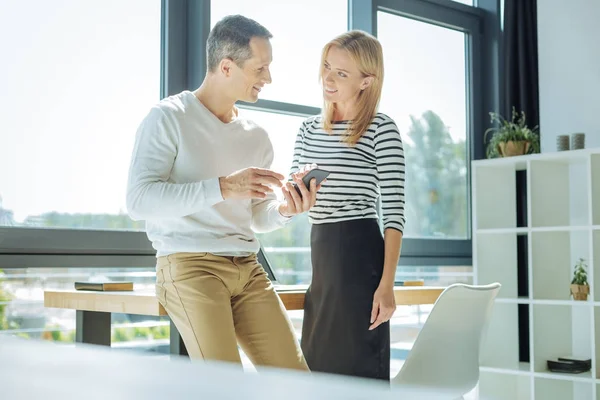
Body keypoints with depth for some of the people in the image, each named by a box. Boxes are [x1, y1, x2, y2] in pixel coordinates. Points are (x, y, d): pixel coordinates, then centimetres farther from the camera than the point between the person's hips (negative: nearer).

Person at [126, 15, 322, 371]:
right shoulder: (169, 118, -2)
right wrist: (223, 187, -21)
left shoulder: (256, 137, 16)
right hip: (189, 265, -6)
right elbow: (139, 199, -15)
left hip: (248, 270, 6)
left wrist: (284, 210, -4)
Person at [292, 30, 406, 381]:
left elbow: (394, 213, -11)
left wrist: (387, 283, -18)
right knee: (319, 367, 12)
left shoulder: (381, 129, -6)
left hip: (361, 255, -7)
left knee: (359, 365, -2)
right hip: (321, 257, 7)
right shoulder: (308, 130, 14)